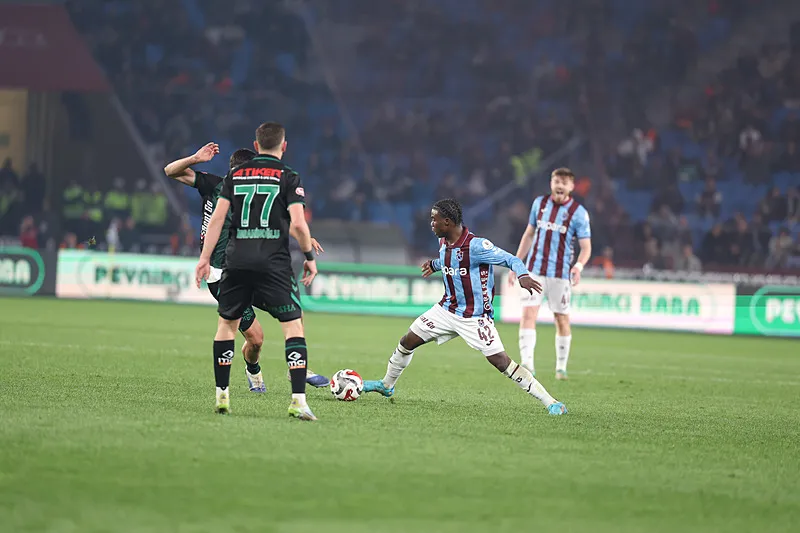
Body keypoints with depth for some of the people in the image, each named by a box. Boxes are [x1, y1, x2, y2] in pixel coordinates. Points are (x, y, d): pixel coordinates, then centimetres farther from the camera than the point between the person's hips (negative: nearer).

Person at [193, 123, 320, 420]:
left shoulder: (235, 175, 11)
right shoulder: (288, 178, 1)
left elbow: (217, 218, 6)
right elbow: (298, 223, -9)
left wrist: (205, 258, 9)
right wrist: (310, 257, 5)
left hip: (237, 260, 3)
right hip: (274, 262, -3)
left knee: (227, 323, 19)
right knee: (294, 326, -1)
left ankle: (221, 395, 17)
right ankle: (298, 399, -13)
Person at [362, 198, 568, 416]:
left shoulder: (476, 245, -24)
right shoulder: (443, 243, 1)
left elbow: (511, 260, -23)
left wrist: (523, 276, -42)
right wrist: (434, 264, 40)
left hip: (475, 318, -8)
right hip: (447, 309, 8)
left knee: (501, 361, -16)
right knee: (408, 341, 10)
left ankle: (550, 402, -13)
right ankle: (387, 385, 36)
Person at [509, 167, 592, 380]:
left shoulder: (578, 213, -5)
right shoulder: (540, 203, 7)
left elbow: (586, 247, -5)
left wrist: (579, 266, -26)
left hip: (560, 274, -2)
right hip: (534, 270, 2)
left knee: (562, 319, 4)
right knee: (528, 313, -13)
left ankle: (561, 367, 18)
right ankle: (527, 363, -21)